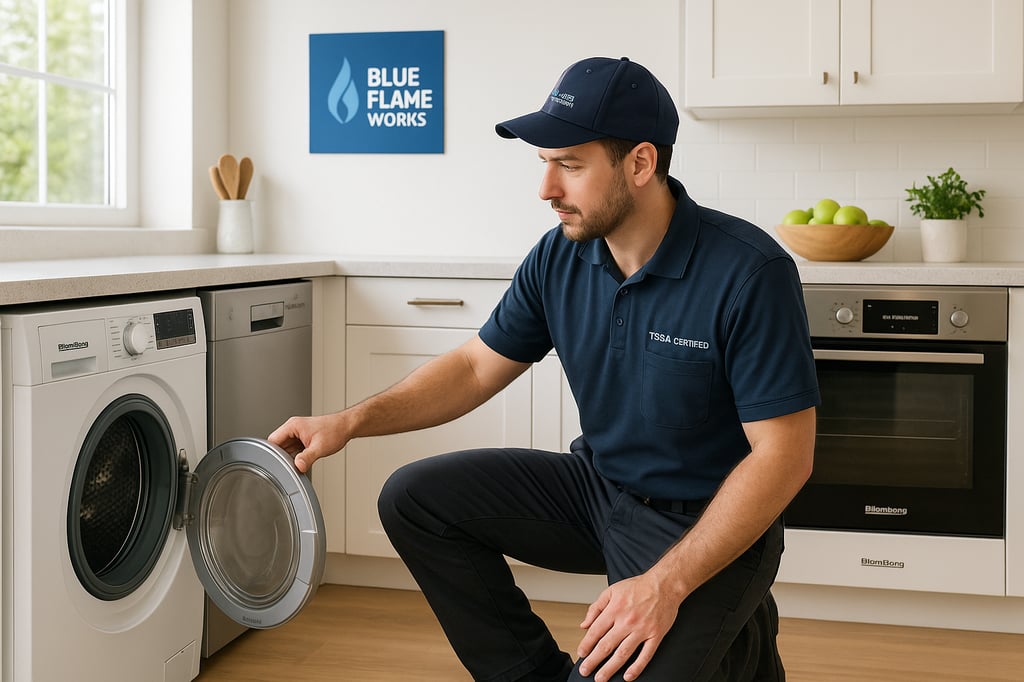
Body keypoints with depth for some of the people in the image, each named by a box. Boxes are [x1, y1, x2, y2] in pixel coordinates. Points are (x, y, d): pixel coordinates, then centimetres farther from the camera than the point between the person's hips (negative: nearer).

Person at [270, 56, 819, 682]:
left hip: (708, 520, -6)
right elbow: (477, 367, 5)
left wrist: (666, 584, -28)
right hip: (599, 484, 6)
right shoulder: (559, 258, -4)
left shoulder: (750, 273, -23)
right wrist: (352, 421, -9)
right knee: (415, 498, -4)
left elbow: (784, 455, -22)